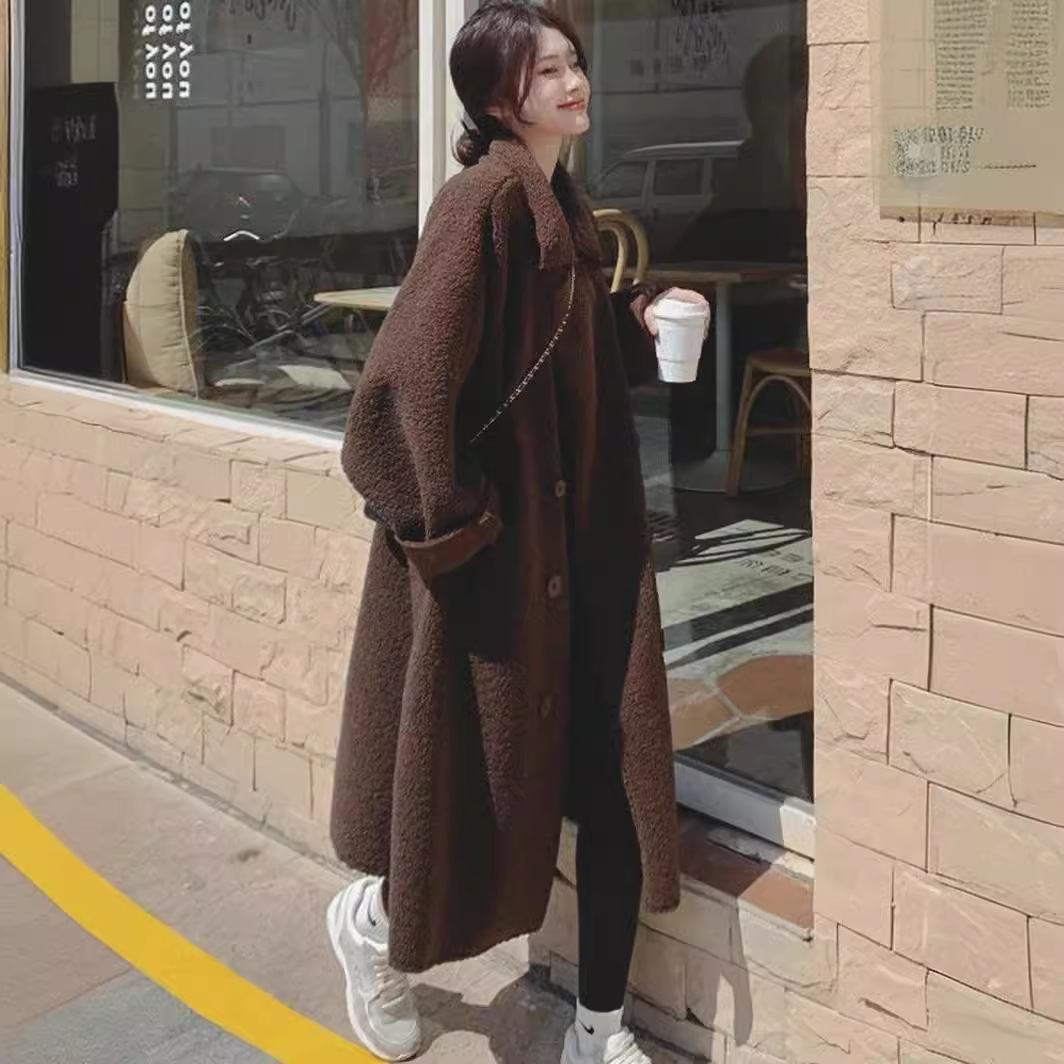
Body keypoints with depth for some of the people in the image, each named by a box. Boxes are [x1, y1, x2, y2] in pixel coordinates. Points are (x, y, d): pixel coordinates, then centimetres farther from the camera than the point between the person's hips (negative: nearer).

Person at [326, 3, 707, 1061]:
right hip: (503, 552, -8)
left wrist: (639, 324, 5)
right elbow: (413, 372, -22)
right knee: (488, 781, 7)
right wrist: (452, 526, -18)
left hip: (587, 541, 8)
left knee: (619, 783, 7)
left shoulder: (561, 204, 13)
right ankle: (373, 920, 38)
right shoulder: (484, 199, -16)